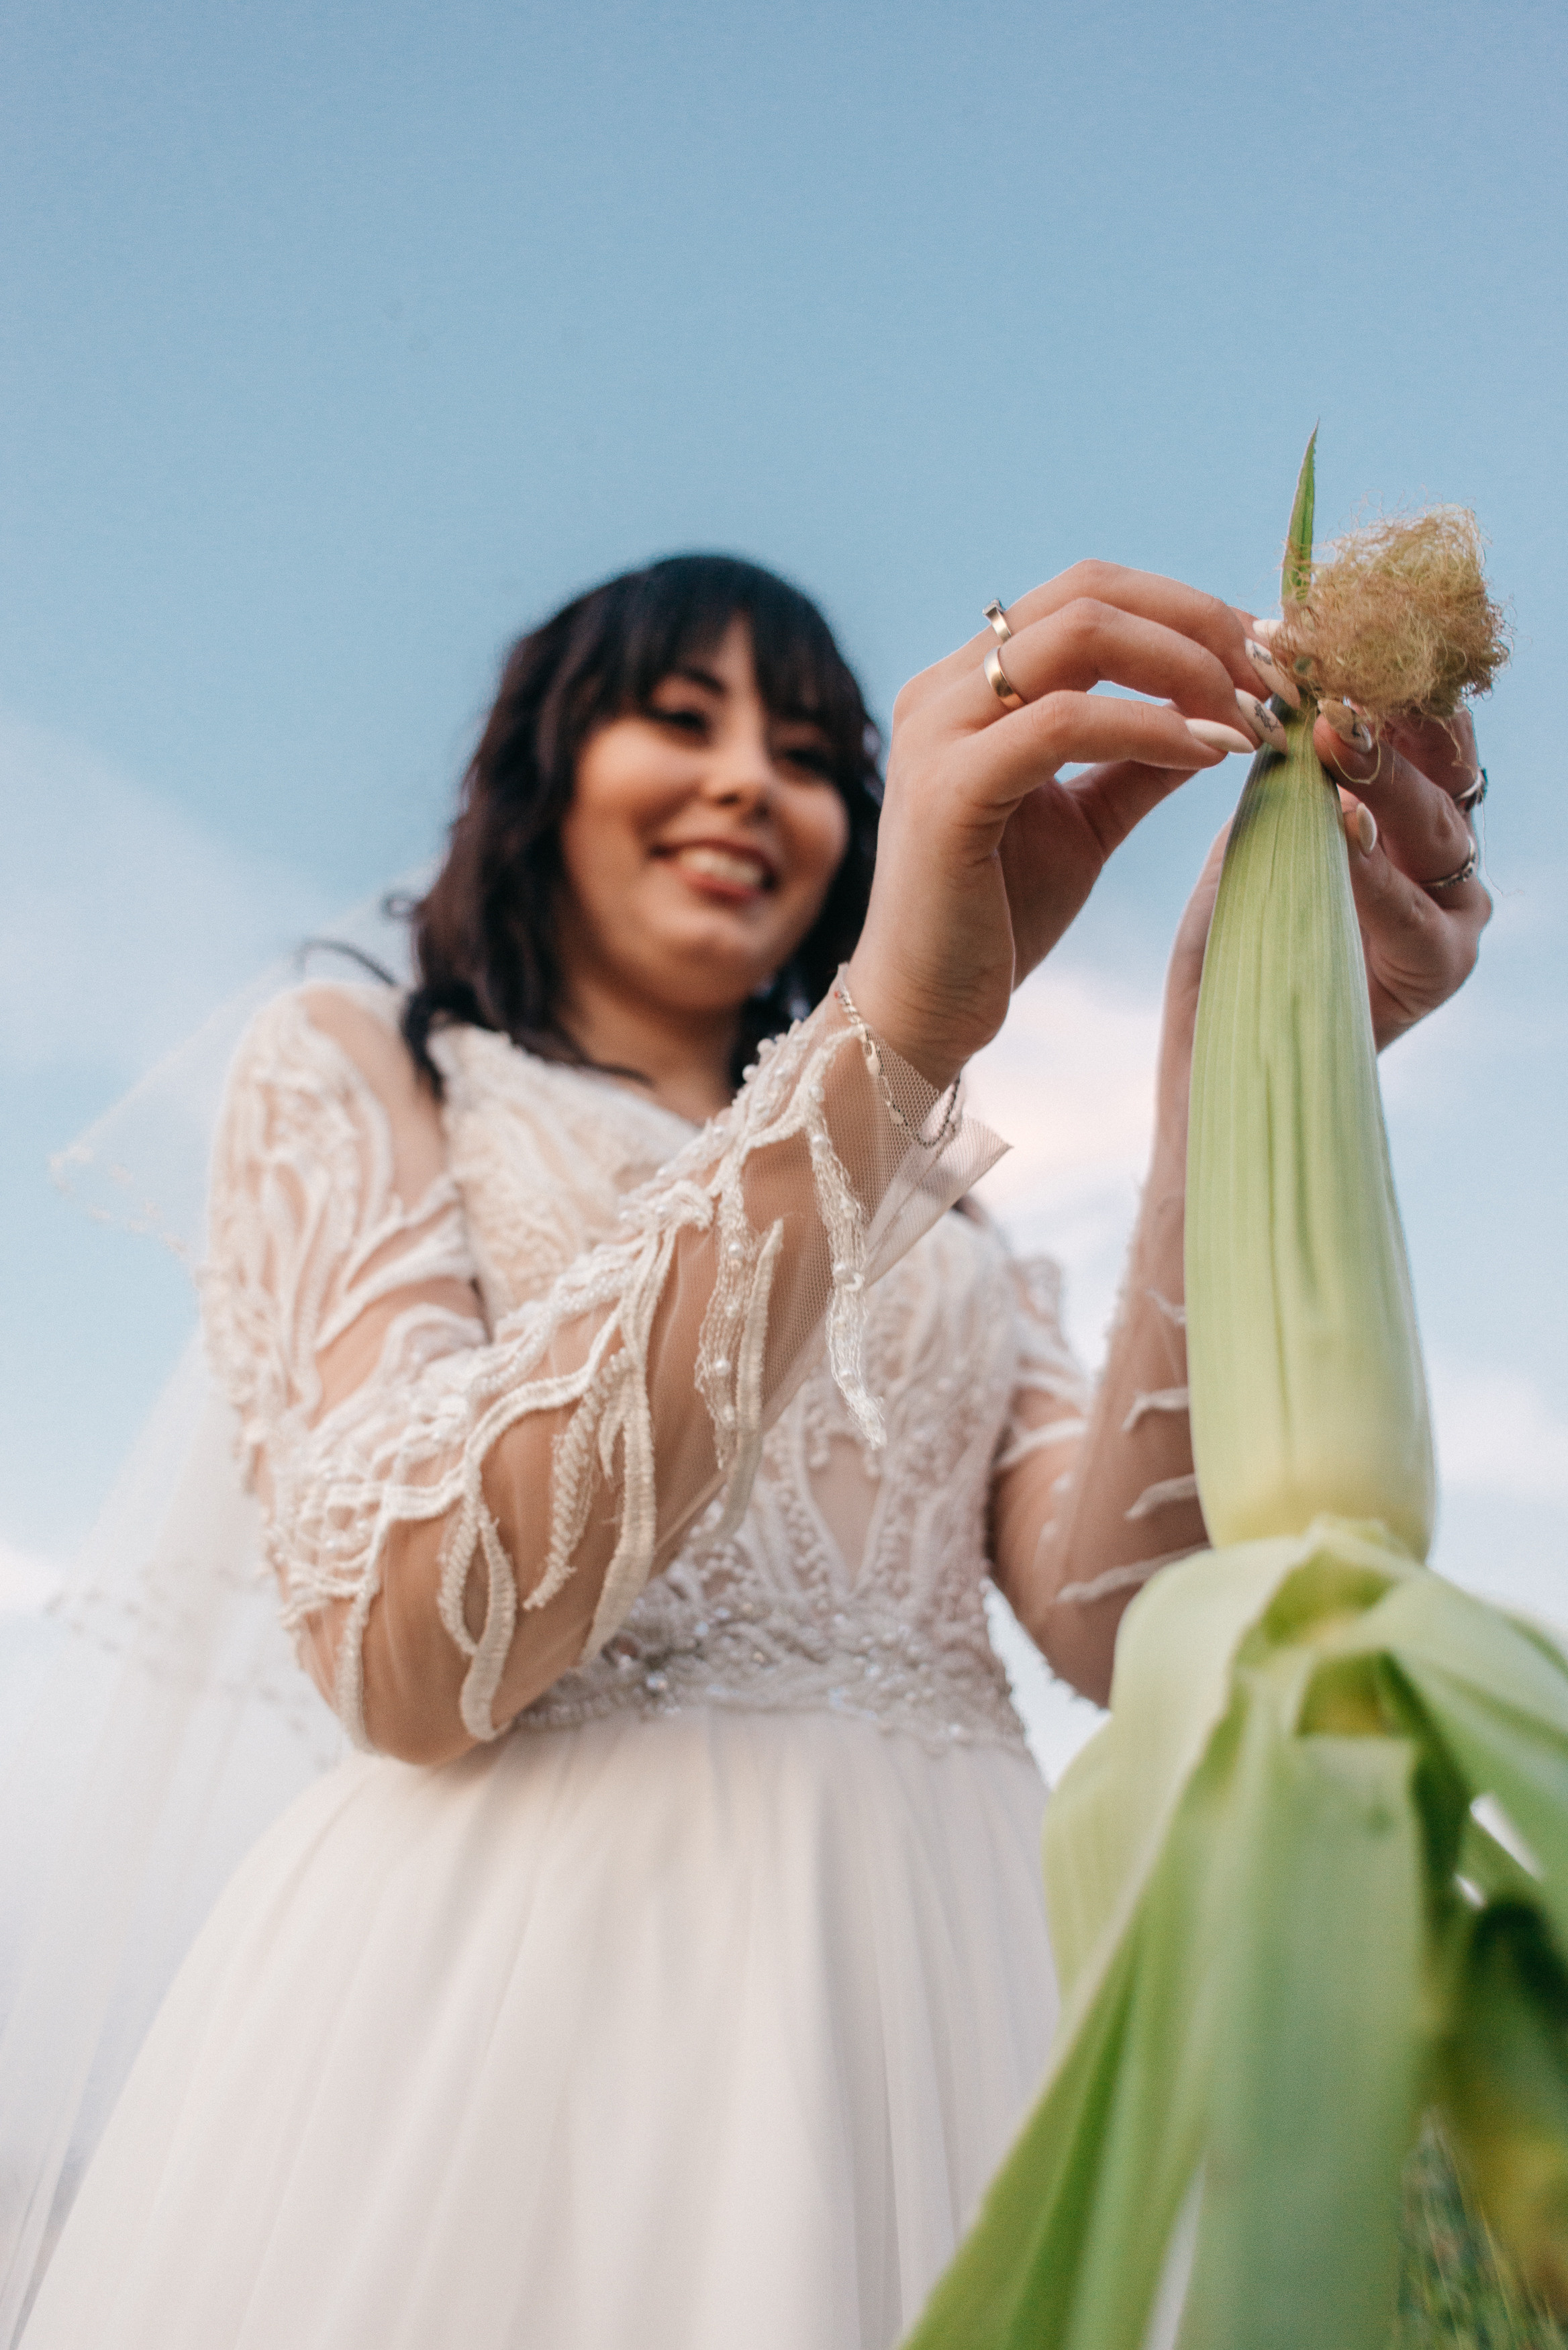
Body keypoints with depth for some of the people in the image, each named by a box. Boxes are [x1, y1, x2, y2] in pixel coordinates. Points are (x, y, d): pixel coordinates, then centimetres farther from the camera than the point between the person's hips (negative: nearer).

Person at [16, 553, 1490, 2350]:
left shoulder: (929, 1199, 16)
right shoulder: (350, 1070, 4)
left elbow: (1122, 1617, -4)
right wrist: (890, 1024, -22)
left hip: (946, 1985, 5)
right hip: (515, 1965, -4)